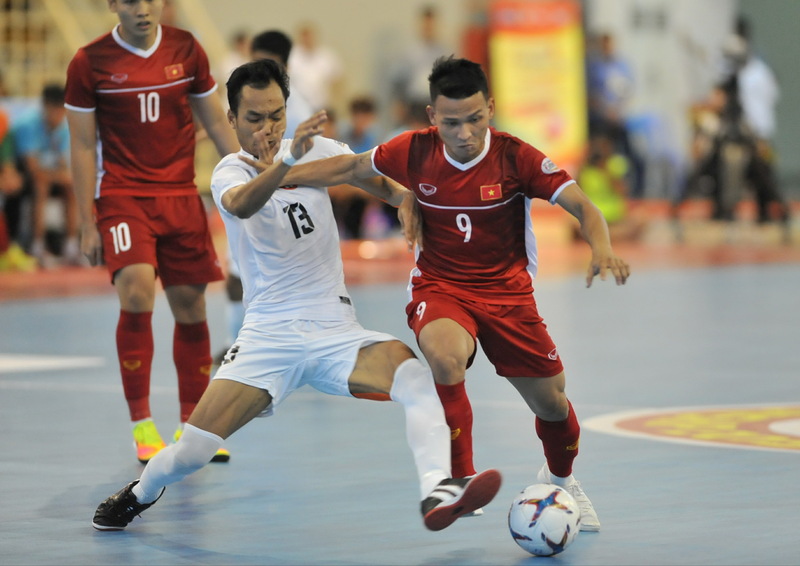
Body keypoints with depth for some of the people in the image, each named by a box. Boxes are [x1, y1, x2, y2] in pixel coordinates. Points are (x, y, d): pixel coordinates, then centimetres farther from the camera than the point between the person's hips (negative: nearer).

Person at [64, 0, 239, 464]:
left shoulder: (187, 51, 3)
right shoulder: (90, 63, -5)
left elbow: (216, 122, 12)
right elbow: (83, 145, -1)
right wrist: (88, 224, -3)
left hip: (181, 195, 3)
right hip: (121, 196, -3)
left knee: (190, 305, 4)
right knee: (136, 291, -21)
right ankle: (142, 424, -12)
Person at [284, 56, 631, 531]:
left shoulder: (516, 157, -16)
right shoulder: (415, 152, -11)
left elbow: (583, 207, -19)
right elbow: (352, 167, 7)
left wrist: (602, 249, -40)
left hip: (508, 292, 1)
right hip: (440, 289, 0)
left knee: (552, 403, 7)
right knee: (446, 358, -35)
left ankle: (561, 479, 42)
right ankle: (461, 479, -19)